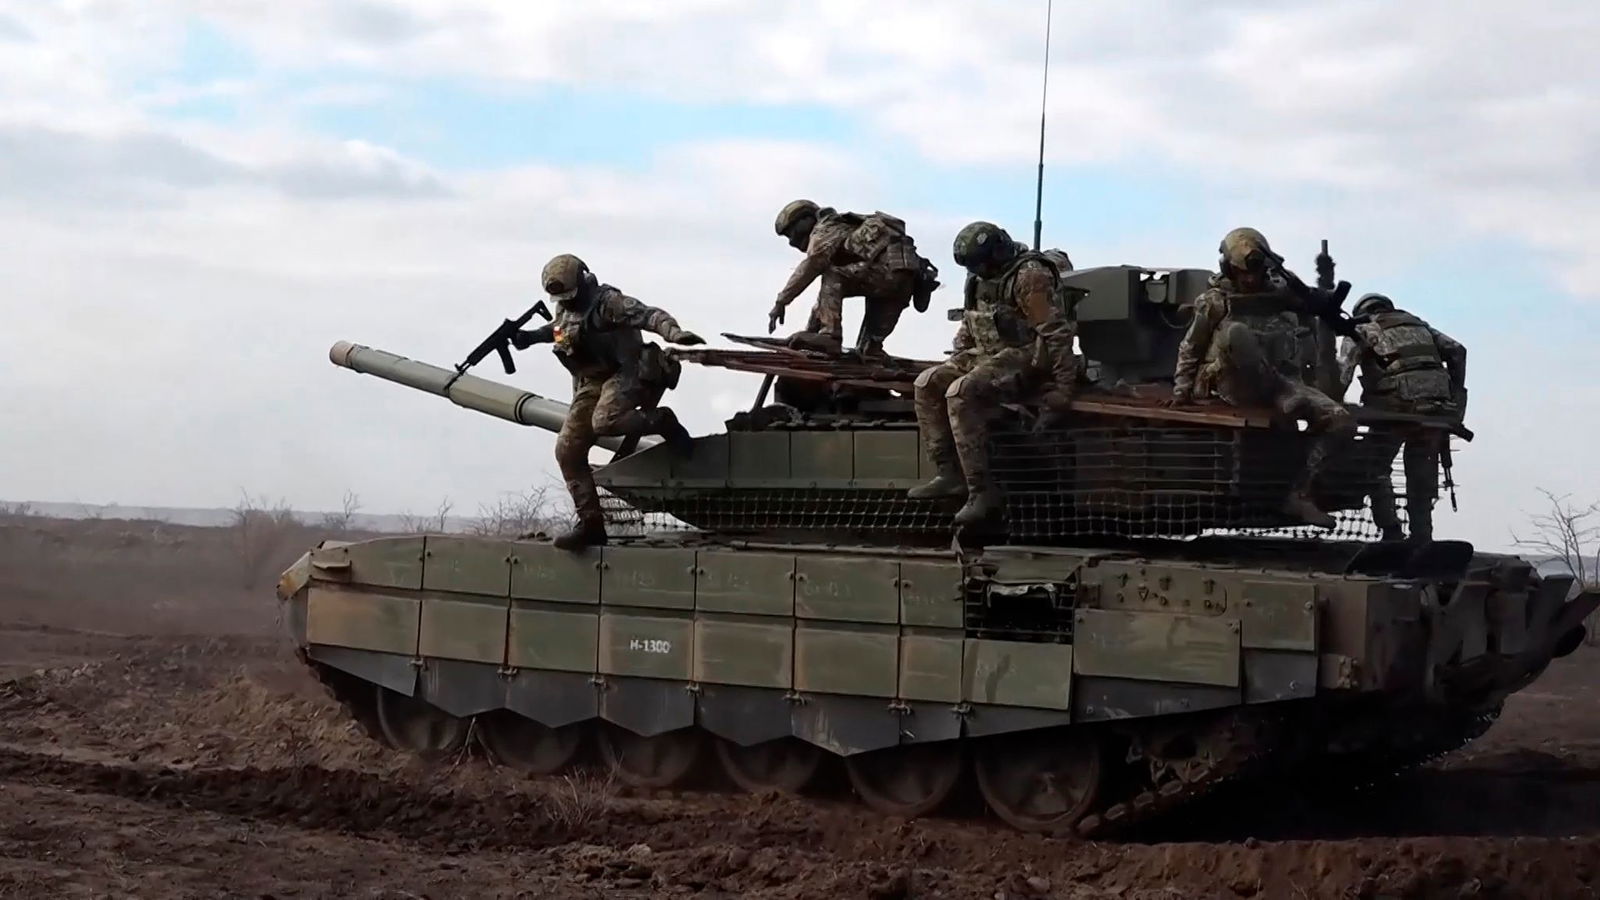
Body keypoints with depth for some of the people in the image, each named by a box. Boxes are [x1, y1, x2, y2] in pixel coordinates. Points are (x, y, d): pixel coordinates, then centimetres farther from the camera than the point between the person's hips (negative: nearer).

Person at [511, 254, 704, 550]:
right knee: (568, 450, -1)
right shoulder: (564, 309, 12)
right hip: (590, 383, 8)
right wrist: (531, 336, 22)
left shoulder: (607, 301, -13)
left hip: (623, 374, -8)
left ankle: (661, 421, -11)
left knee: (604, 422, -38)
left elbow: (649, 315, -24)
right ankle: (590, 523, 3)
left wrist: (674, 332, -41)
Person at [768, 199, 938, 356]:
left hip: (892, 267, -10)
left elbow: (811, 265, -15)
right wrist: (810, 331, 37)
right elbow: (826, 294, 38)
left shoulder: (825, 229, 6)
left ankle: (830, 336, -22)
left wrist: (781, 302, -16)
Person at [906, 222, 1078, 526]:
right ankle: (950, 474, -6)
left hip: (1024, 359, -10)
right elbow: (968, 325, 27)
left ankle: (981, 490, -29)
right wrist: (955, 362, 13)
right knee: (927, 383, -1)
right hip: (987, 356, 10)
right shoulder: (982, 279, 13)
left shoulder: (1029, 276, -16)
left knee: (961, 393, -29)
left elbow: (1057, 332, -20)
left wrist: (1063, 387, -22)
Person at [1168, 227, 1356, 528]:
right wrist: (1182, 391, 6)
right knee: (1235, 332, -35)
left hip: (1283, 382, 4)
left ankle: (1299, 494, -19)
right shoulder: (1215, 302, 5)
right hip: (1236, 387, -4)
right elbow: (1190, 349, 13)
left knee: (1342, 420, -19)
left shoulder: (1283, 294, 12)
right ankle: (1284, 400, -29)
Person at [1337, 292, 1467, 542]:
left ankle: (1390, 530, -6)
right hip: (1436, 403, 4)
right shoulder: (1419, 325, 30)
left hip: (1397, 401, -4)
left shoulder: (1361, 330, 16)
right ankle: (1422, 539, 8)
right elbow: (1456, 351, 19)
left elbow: (1343, 369, -1)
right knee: (1422, 473, 12)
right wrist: (1456, 397, 17)